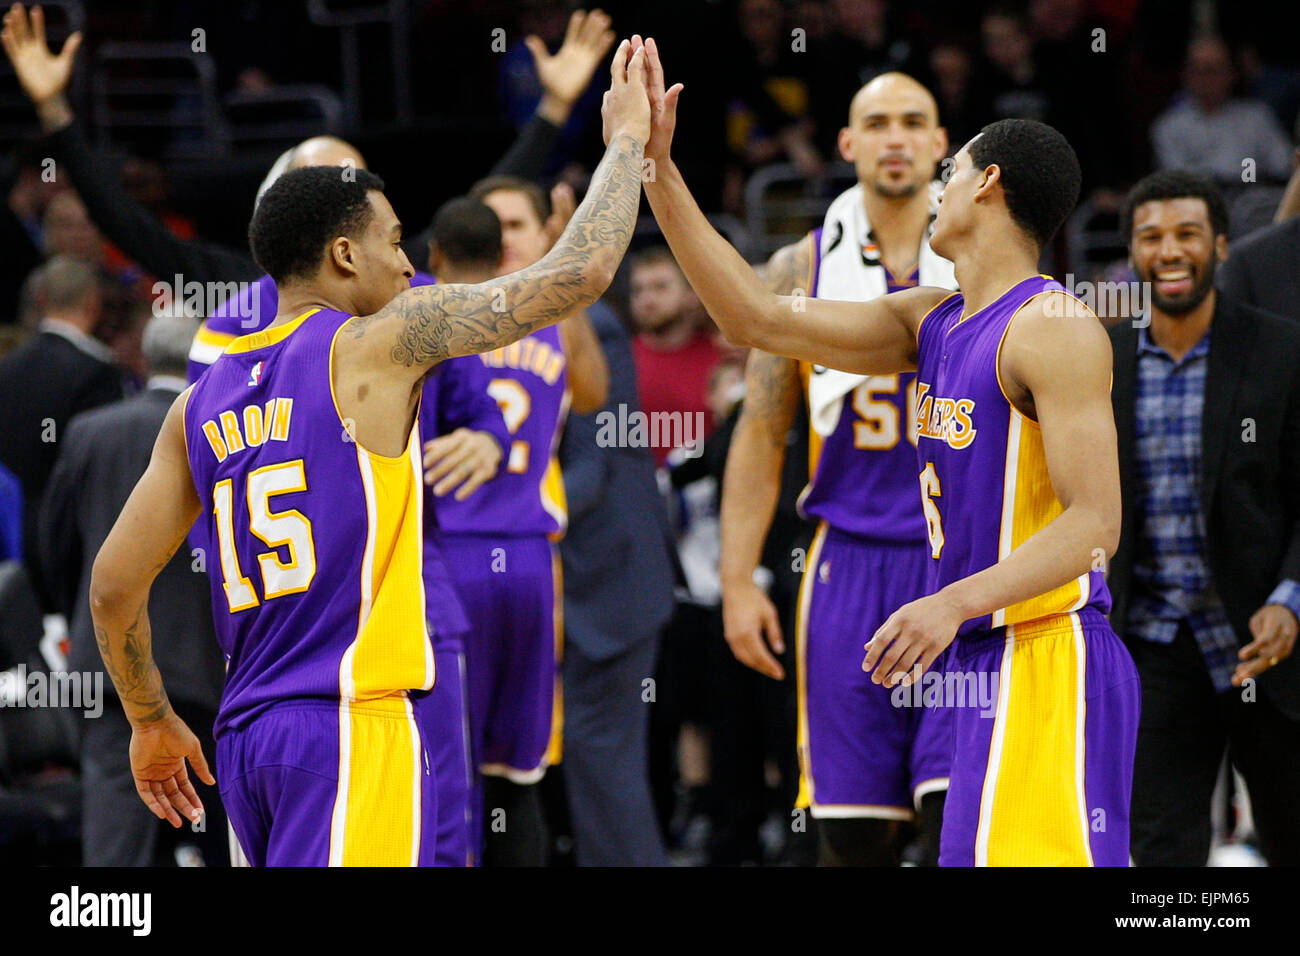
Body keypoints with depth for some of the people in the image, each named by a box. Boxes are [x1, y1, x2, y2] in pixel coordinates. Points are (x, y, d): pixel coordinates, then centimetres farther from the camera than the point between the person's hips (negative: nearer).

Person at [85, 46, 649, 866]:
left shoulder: (201, 404, 15)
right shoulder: (375, 346, -4)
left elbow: (114, 586, 15)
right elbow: (577, 274, -6)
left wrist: (151, 720, 28)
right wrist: (627, 138, 8)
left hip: (248, 736, 8)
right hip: (352, 727, -8)